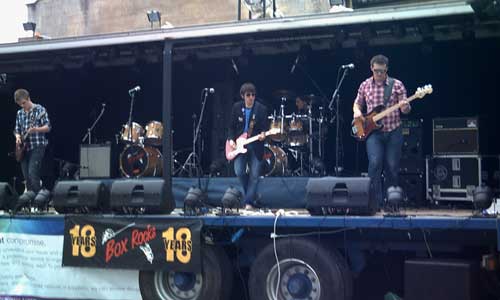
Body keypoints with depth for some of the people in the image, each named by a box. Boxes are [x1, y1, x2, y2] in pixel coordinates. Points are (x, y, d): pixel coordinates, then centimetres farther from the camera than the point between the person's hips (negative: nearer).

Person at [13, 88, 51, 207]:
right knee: (26, 175, 6)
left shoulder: (40, 109, -3)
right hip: (24, 147, 6)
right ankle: (30, 195, 13)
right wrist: (18, 137, -3)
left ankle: (37, 195, -14)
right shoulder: (19, 114, 14)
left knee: (32, 173, -18)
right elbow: (17, 129, 19)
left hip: (37, 146, -6)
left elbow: (48, 127, -9)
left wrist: (36, 129, -26)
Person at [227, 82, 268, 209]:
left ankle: (249, 202, 5)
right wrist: (231, 140, -5)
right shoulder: (237, 107, 2)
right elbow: (232, 126, 9)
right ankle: (252, 194, 18)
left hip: (256, 146, -2)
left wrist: (263, 134, -24)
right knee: (239, 171, -7)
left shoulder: (261, 109, -5)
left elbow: (265, 127, -3)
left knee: (254, 175, -4)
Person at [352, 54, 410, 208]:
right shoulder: (365, 85, 5)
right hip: (373, 132, 0)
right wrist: (357, 111, -4)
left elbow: (405, 109, 0)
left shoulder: (397, 85, 0)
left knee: (392, 167, 3)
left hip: (393, 132, 0)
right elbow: (357, 103, 19)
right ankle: (376, 201, -12)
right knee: (375, 163, -18)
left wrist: (405, 107, -24)